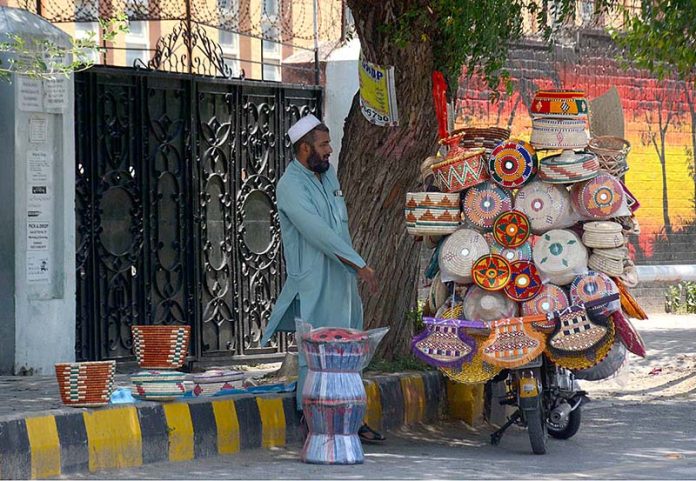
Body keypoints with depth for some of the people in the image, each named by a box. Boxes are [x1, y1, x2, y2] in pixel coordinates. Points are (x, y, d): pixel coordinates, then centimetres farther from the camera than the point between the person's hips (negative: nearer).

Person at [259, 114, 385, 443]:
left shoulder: (329, 175, 11)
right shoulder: (290, 186, -16)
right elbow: (318, 233, -23)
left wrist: (353, 268, 18)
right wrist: (360, 264, -23)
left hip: (342, 280, 8)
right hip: (314, 287, -8)